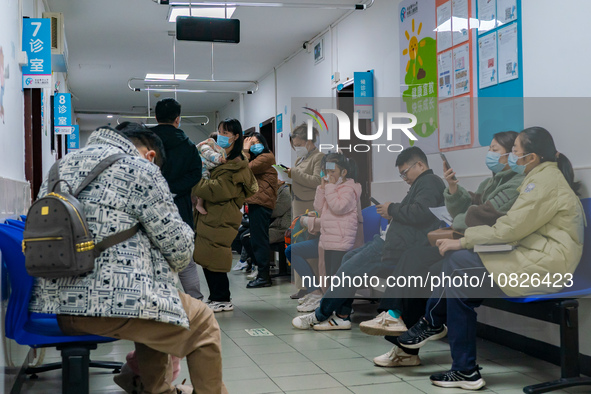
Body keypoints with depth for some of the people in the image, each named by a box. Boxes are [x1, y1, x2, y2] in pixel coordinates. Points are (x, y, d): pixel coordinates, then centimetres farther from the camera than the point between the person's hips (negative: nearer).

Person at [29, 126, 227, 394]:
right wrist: (172, 265, 21)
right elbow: (179, 246, -4)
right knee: (202, 323, 11)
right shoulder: (140, 170, -6)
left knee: (154, 312, 32)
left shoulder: (60, 167, 16)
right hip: (112, 306, -8)